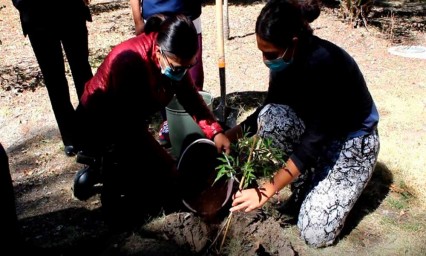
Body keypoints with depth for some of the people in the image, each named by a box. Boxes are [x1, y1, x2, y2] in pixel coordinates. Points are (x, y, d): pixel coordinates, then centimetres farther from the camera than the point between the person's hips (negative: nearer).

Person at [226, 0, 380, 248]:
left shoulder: (323, 63, -33)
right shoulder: (288, 58, -12)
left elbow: (314, 139, -32)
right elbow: (269, 108, 2)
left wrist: (267, 190, -32)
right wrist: (230, 135, -10)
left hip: (353, 142, -7)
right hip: (315, 129, 7)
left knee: (315, 235, -16)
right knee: (270, 116, -23)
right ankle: (305, 185, -2)